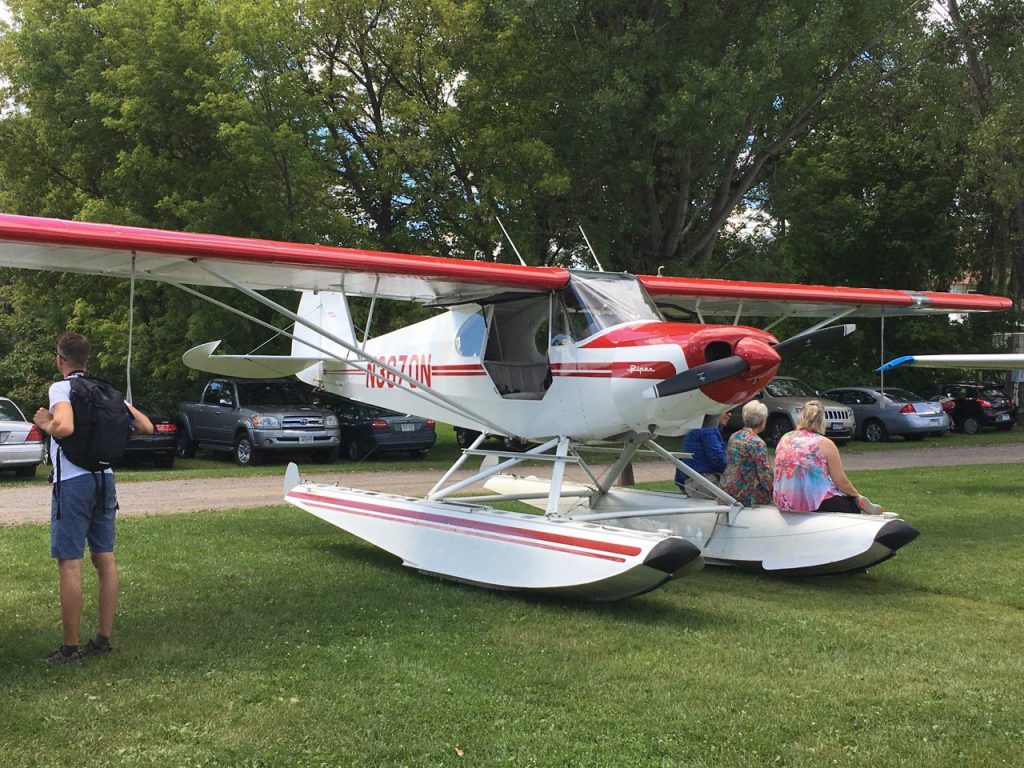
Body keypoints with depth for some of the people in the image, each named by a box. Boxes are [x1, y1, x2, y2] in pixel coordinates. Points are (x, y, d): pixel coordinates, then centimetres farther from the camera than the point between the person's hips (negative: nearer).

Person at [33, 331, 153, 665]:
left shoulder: (61, 388, -10)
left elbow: (65, 427, -30)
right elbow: (146, 428, 9)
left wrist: (45, 424, -9)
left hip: (73, 483, -7)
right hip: (104, 478, 7)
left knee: (70, 564, -2)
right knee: (105, 559, 11)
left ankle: (70, 649, 2)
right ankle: (103, 639, 18)